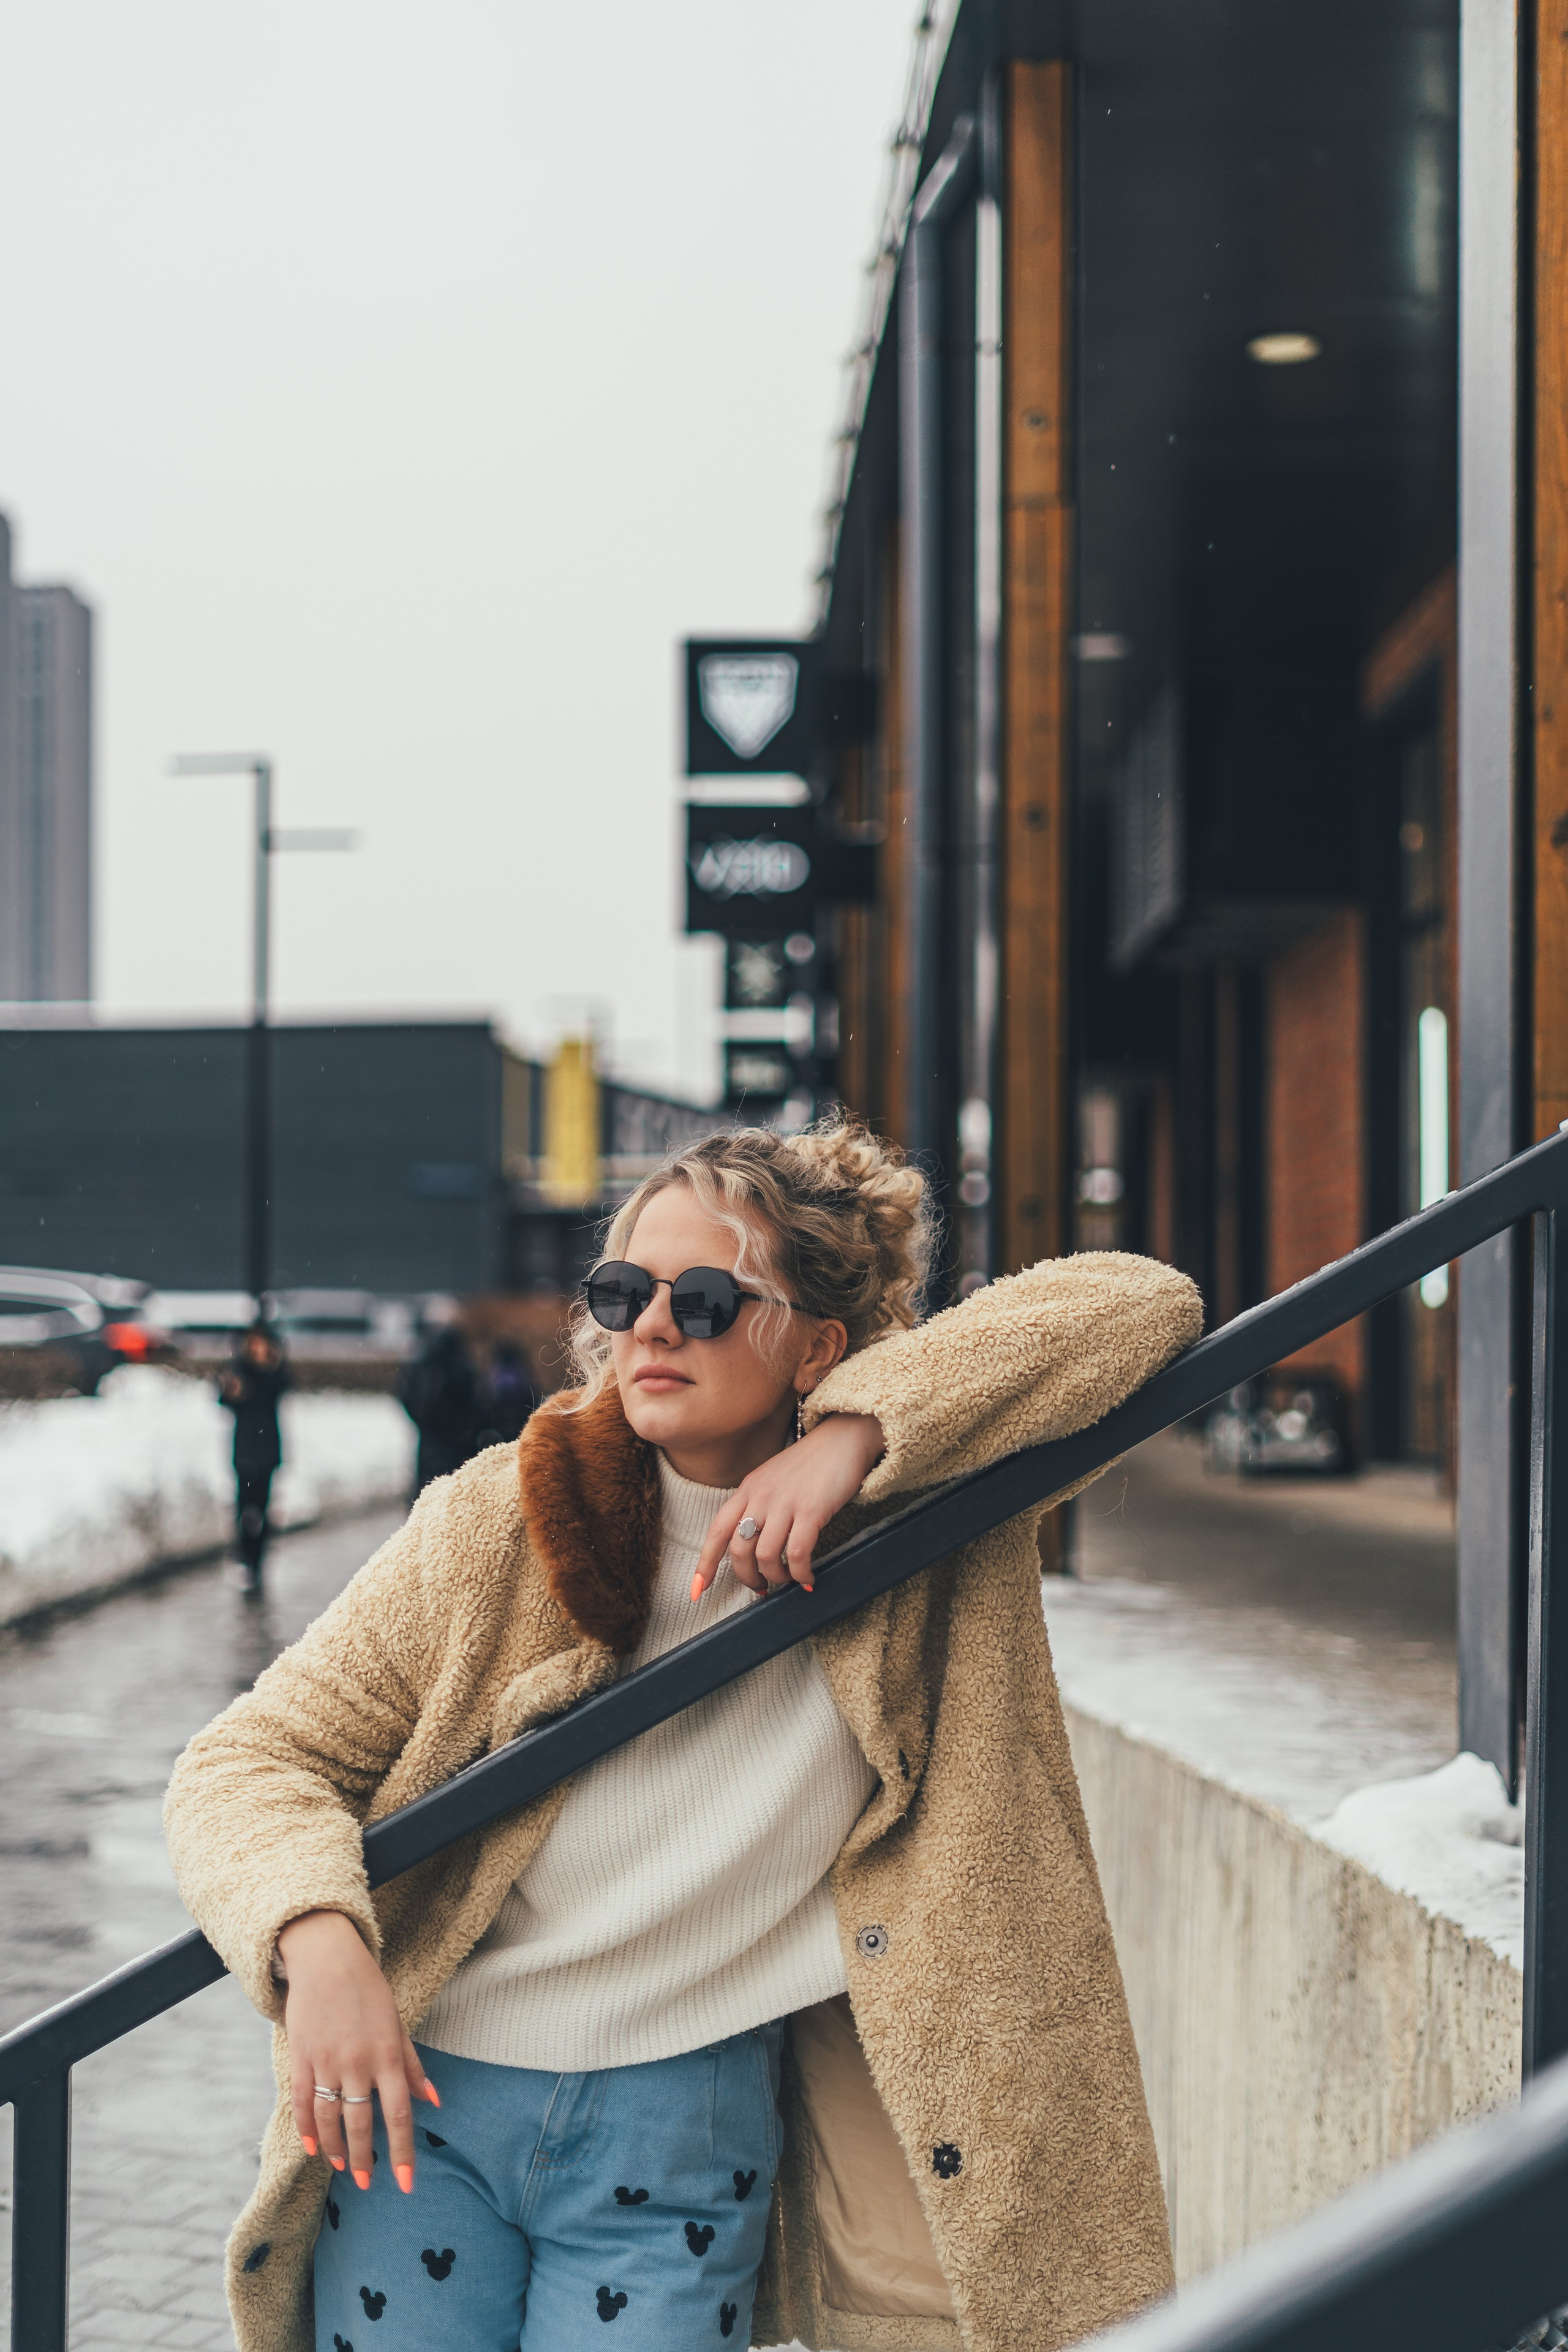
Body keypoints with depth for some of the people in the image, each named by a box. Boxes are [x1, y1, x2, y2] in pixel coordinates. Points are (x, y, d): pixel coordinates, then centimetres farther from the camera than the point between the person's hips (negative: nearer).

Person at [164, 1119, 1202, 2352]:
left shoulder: (917, 1498, -4)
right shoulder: (502, 1519, -6)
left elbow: (1145, 1304, -14)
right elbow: (250, 1759, -3)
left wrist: (860, 1431, -24)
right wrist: (317, 1941, -24)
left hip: (685, 2130, 0)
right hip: (423, 2103, 1)